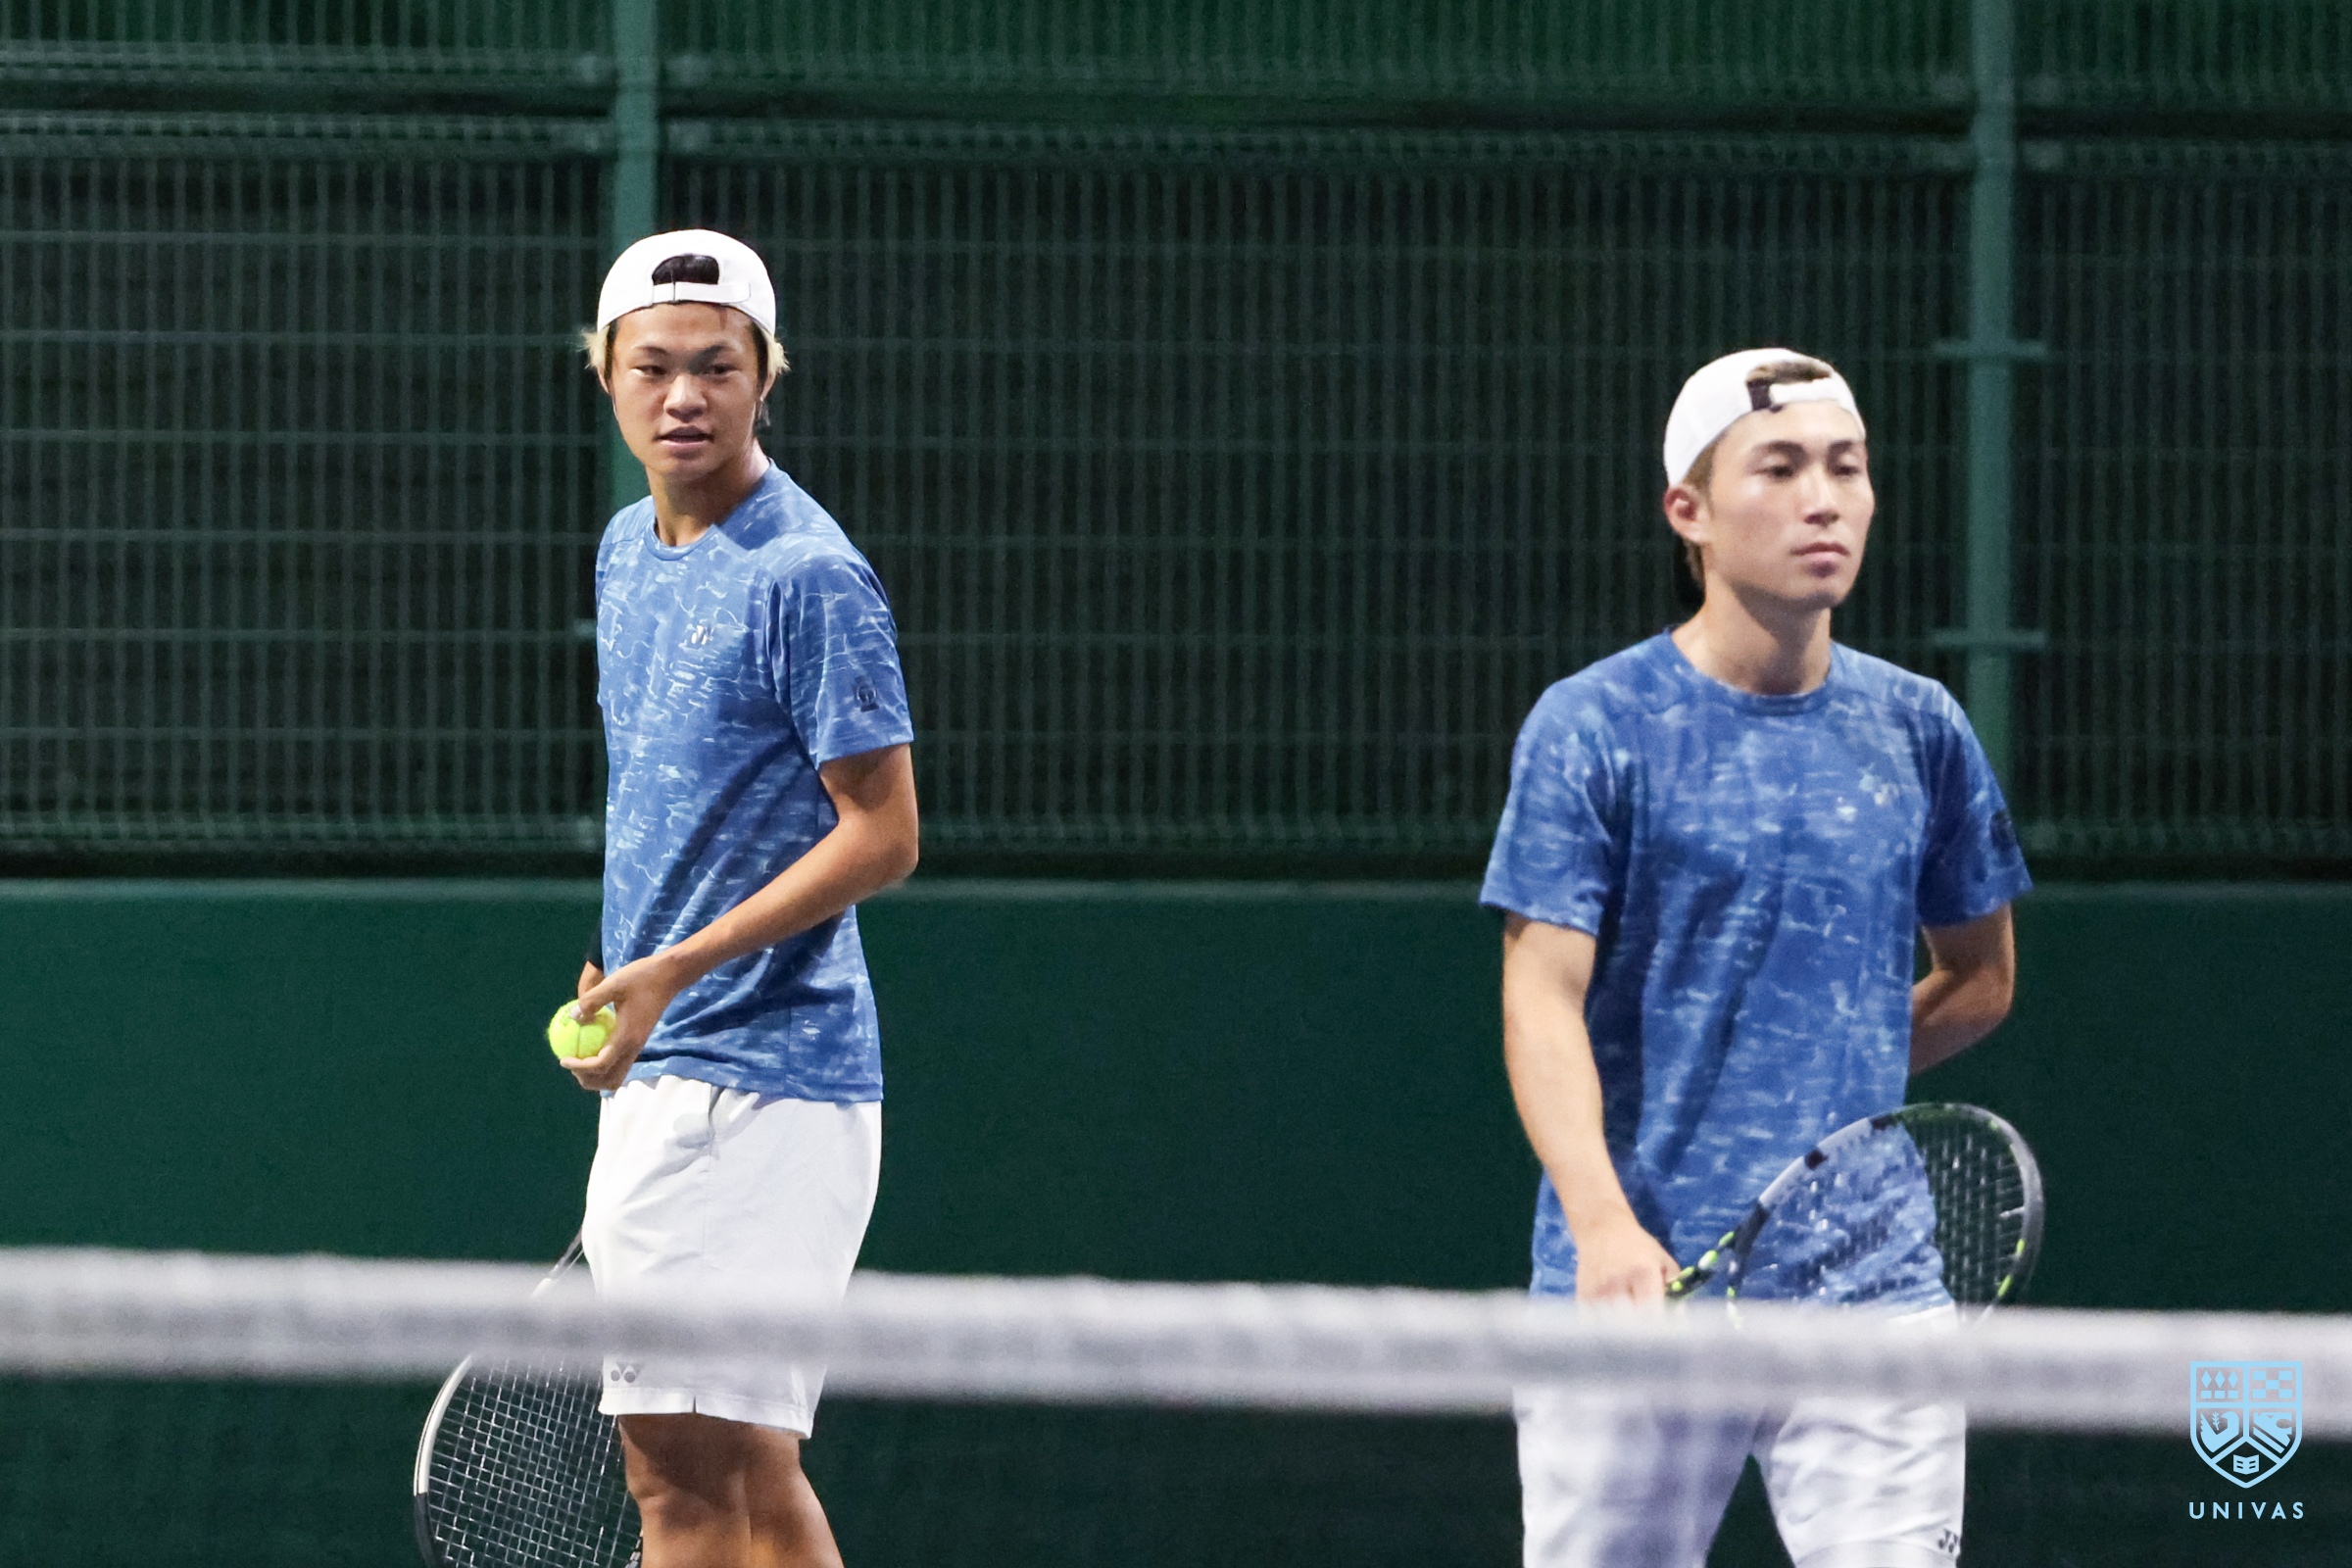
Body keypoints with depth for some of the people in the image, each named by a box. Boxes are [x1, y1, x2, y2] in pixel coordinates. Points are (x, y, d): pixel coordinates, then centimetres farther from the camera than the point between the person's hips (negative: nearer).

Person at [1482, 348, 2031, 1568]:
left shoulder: (1920, 731, 9)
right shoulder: (1592, 726, -3)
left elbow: (1982, 975, 22)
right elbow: (1543, 1001, -10)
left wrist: (1818, 1097, 10)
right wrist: (1604, 1225, -25)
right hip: (1639, 1286, -2)